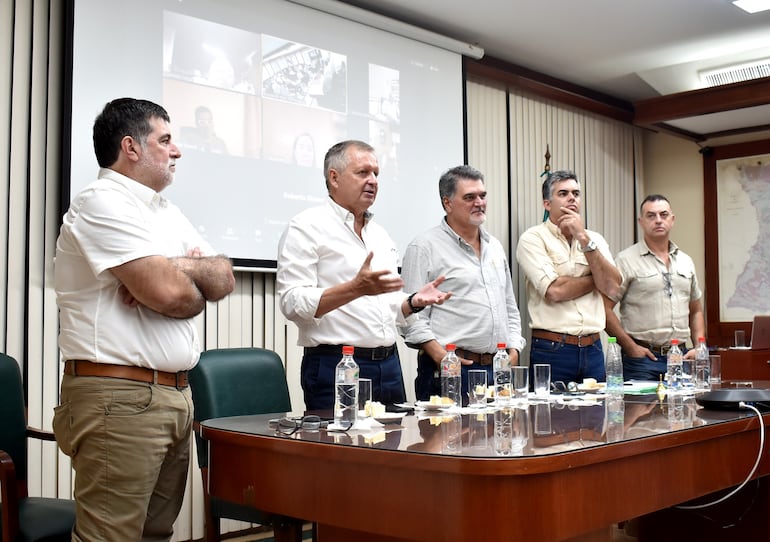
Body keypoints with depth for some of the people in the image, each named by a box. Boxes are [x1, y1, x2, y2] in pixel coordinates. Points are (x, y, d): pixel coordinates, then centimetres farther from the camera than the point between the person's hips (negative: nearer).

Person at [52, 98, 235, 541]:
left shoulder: (166, 211, 18)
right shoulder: (102, 203, -10)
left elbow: (225, 279, 10)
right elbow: (171, 294, -20)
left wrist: (178, 270, -9)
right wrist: (197, 290, 2)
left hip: (175, 396, 8)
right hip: (118, 399, -8)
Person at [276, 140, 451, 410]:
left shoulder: (380, 234, 18)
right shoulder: (307, 227, -5)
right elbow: (293, 304, -17)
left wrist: (414, 301, 1)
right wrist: (356, 288, -27)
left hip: (389, 367, 7)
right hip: (335, 365, -7)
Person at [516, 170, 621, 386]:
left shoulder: (594, 239, 12)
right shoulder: (533, 238, -3)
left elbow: (612, 287, -3)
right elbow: (554, 291, -16)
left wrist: (584, 239, -7)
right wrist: (596, 278, 0)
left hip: (592, 350, 5)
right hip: (551, 350, -5)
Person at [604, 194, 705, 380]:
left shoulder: (686, 262, 15)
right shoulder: (626, 260, -3)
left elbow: (696, 311, 22)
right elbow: (605, 308, -9)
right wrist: (630, 347, -12)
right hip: (642, 358, -5)